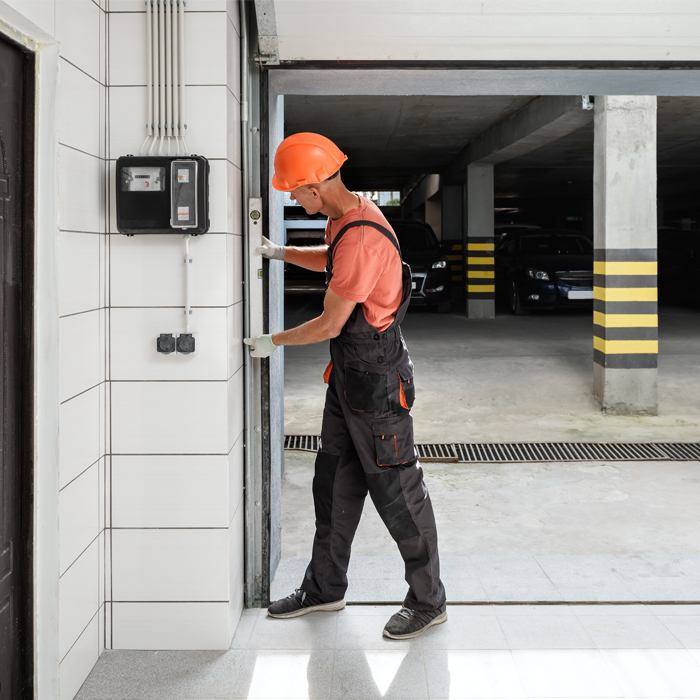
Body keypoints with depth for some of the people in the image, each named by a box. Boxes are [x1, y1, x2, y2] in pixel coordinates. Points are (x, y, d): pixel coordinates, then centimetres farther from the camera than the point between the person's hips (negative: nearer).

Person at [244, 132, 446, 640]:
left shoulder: (362, 239, -25)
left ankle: (428, 601, 14)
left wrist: (274, 342, -6)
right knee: (334, 482, 16)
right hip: (347, 374, 10)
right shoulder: (347, 218, 7)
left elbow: (330, 325, -21)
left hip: (376, 379, -10)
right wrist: (281, 252, 22)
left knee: (396, 490, 0)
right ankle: (325, 588, 29)